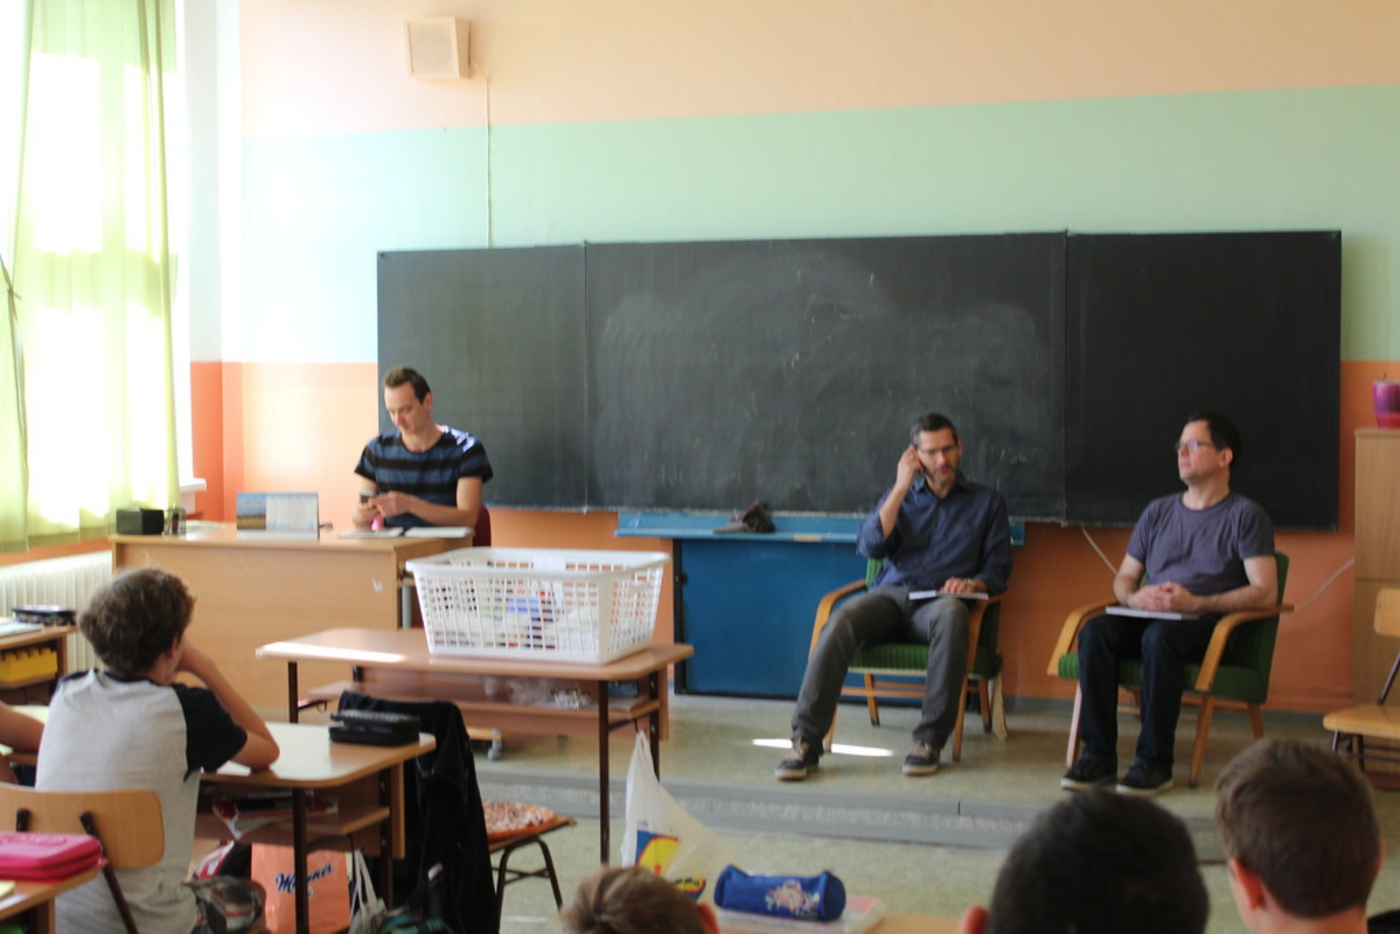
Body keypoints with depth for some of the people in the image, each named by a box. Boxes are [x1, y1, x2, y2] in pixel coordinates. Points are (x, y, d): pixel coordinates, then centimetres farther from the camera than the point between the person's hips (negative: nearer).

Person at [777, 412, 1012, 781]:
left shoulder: (987, 502, 21)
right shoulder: (901, 497, 25)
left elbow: (998, 567, 13)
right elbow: (870, 546, 7)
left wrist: (974, 584, -10)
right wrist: (901, 488, 3)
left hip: (937, 601, -1)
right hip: (889, 595, 2)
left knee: (950, 613, -40)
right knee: (842, 619, -33)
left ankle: (930, 740, -36)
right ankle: (806, 741, -36)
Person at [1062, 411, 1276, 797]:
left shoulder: (1246, 515, 5)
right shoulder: (1159, 511, 22)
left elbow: (1265, 592, -6)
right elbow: (1123, 578, 23)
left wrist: (1196, 603, -17)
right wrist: (1134, 597, -3)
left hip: (1210, 627, -5)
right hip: (1148, 618, 5)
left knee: (1159, 637, -38)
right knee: (1095, 631, -27)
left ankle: (1155, 762, -31)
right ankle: (1098, 756, -26)